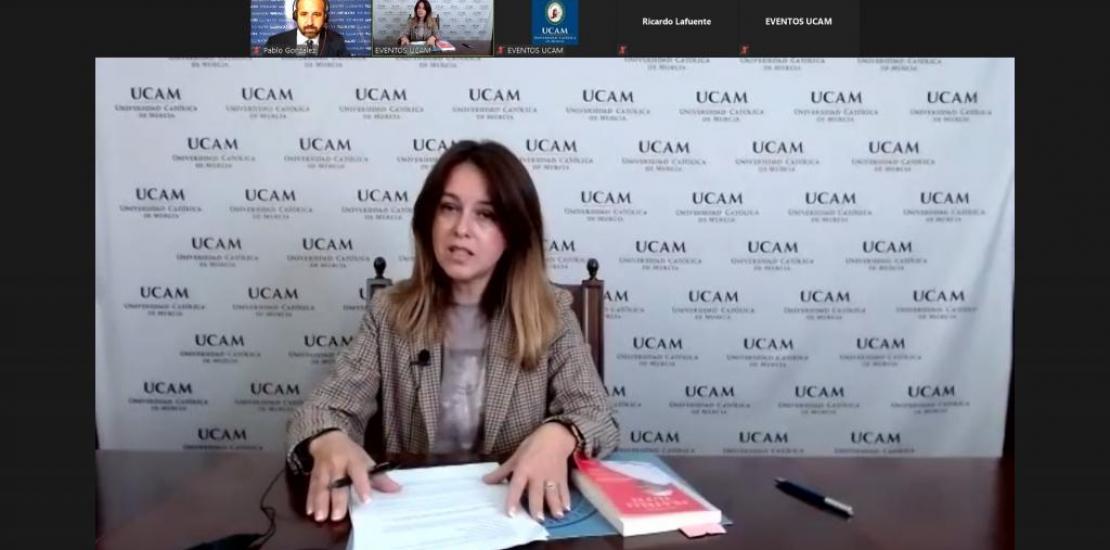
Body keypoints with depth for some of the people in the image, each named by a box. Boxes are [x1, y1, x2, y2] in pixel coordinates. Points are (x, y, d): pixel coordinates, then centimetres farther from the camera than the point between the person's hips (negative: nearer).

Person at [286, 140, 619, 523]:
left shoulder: (551, 314, -3)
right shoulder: (390, 312, 1)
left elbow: (596, 417, -9)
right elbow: (327, 407, -4)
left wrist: (557, 436, -32)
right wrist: (329, 442, -28)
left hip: (515, 508, -3)